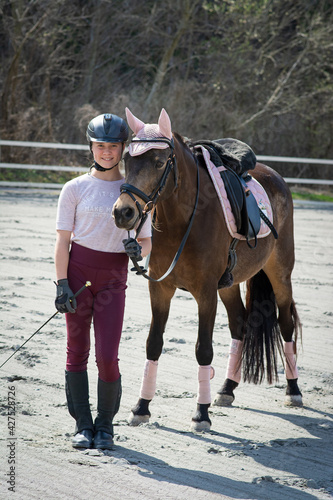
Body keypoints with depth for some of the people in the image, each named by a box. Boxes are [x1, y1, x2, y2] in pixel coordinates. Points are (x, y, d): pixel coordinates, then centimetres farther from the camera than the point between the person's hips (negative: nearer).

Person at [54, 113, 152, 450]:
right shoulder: (76, 188, 2)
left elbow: (147, 240, 10)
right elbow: (63, 239, 0)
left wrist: (138, 250, -14)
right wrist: (61, 283, -9)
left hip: (114, 276, 0)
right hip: (79, 270, 0)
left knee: (107, 357, -7)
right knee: (77, 352, 4)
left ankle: (105, 424, 12)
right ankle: (82, 424, 16)